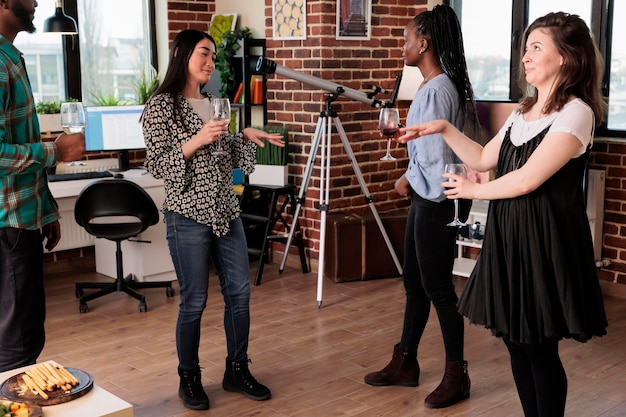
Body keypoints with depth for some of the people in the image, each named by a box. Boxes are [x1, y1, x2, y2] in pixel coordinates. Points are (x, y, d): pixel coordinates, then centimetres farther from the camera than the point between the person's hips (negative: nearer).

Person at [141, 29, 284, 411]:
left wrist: (247, 137, 2)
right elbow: (157, 165, -12)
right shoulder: (161, 106, -7)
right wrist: (197, 140, -20)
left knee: (239, 292, 7)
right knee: (195, 301, 1)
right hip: (189, 216, -6)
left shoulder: (215, 104, 14)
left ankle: (237, 370, 23)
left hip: (226, 211, 7)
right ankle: (189, 379, 19)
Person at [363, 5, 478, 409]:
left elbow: (436, 156, -22)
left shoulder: (436, 90, -19)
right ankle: (405, 363, 28)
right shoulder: (436, 86, 11)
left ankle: (457, 376, 14)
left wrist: (408, 180, -7)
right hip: (425, 196, 10)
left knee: (437, 286, 0)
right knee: (414, 281, 15)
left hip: (437, 199, -10)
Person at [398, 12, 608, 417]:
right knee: (516, 342, 13)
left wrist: (475, 191, -5)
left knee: (540, 348, 1)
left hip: (545, 242, -8)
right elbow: (483, 159, 20)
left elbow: (527, 179, -20)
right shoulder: (523, 111, 13)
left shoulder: (575, 113, -14)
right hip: (508, 237, 8)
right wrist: (444, 129, 9)